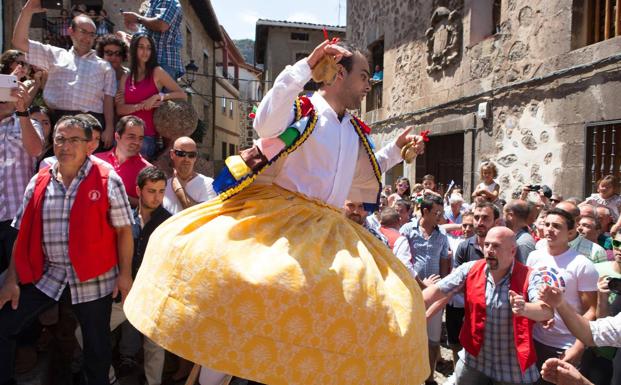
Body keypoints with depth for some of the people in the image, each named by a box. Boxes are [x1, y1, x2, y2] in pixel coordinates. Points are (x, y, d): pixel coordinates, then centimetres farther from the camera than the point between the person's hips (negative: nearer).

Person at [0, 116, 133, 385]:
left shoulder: (108, 181, -7)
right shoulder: (39, 182, 4)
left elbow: (123, 230, -6)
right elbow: (23, 235, 7)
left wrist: (125, 274, -8)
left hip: (94, 279, -3)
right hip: (46, 275, 3)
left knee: (96, 343, 11)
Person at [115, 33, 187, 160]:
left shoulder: (157, 72, 3)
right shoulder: (125, 78, 12)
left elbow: (183, 95, -3)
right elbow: (120, 109, 3)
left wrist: (157, 97, -14)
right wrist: (142, 105, -12)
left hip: (147, 135, -3)